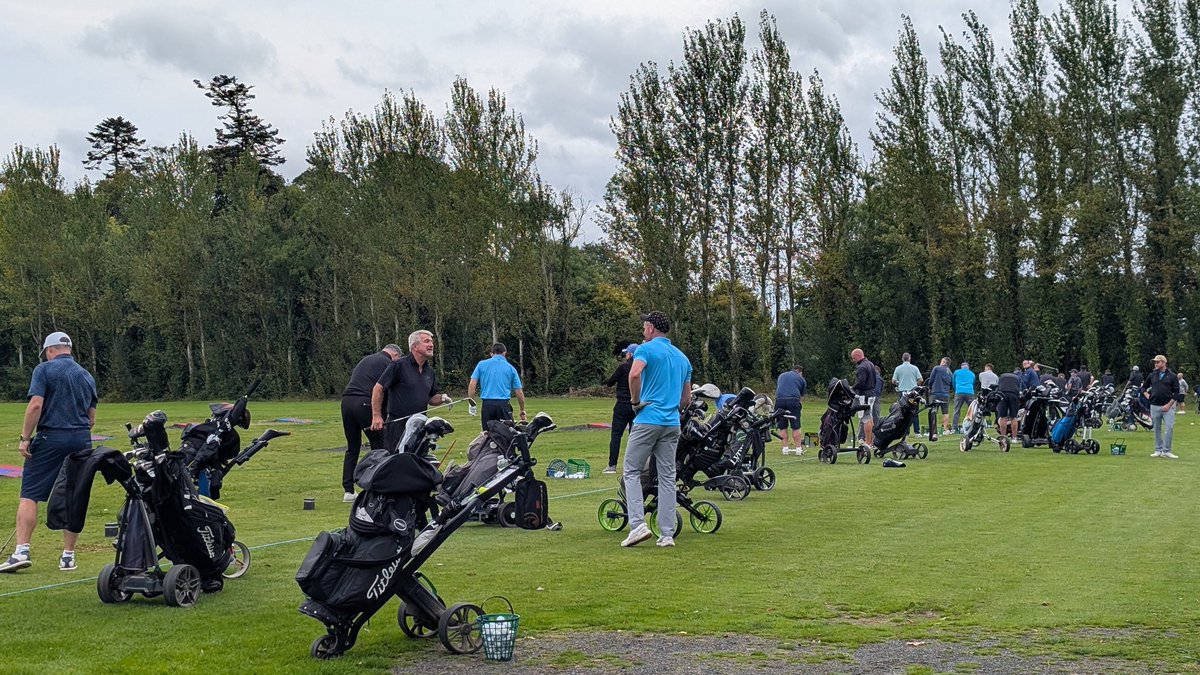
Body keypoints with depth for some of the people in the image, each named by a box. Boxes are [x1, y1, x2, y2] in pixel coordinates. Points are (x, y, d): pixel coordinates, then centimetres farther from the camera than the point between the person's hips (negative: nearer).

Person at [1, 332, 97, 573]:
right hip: (82, 440, 5)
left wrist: (25, 438, -9)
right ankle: (68, 556, 10)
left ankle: (22, 551, -12)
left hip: (50, 438, -5)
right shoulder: (87, 376, 15)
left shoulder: (44, 370, -1)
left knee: (30, 495, -2)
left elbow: (36, 405, -13)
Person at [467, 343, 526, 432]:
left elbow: (472, 384, 0)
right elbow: (519, 392, 9)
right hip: (504, 404, -1)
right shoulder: (510, 368, 9)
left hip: (487, 404, 1)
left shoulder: (482, 364, 9)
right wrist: (522, 411, 19)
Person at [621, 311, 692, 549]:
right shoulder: (683, 357, 17)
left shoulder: (646, 349, -4)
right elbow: (687, 399, 18)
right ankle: (667, 534, 5)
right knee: (667, 478, 7)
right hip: (673, 424, 6)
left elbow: (634, 374, -24)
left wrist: (636, 401, -11)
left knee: (632, 472, 3)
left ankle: (638, 524, -11)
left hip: (648, 420, -6)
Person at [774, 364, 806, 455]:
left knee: (782, 426, 9)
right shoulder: (801, 379, 18)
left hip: (779, 400, 2)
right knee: (795, 426, 3)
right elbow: (801, 397, 21)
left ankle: (785, 448, 9)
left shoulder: (781, 375, 26)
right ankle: (798, 448, 4)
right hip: (793, 400, -2)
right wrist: (800, 406, 30)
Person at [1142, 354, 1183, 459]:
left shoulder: (1172, 376, 1)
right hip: (1154, 406, 3)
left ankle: (1166, 451, -6)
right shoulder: (1152, 375, 11)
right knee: (1157, 429, 7)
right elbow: (1144, 387, 24)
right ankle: (1158, 450, 14)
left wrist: (1169, 404, -9)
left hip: (1168, 406, -3)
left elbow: (1177, 393, -1)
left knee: (1169, 428, -10)